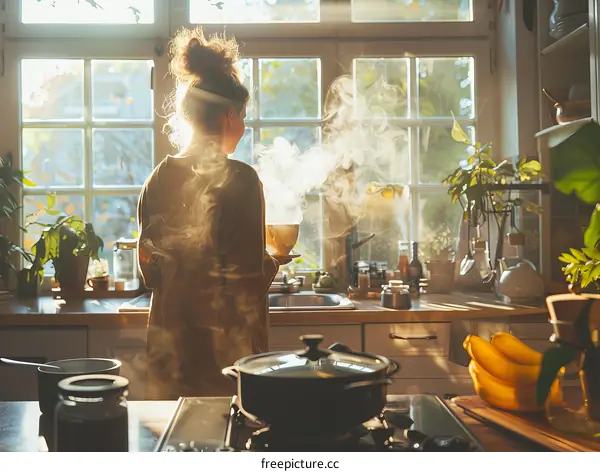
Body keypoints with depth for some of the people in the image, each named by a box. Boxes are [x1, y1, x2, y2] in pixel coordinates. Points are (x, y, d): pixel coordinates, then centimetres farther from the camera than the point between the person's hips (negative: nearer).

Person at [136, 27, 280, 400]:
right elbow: (250, 277, -17)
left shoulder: (159, 179, 2)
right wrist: (274, 262, 4)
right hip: (226, 342, -5)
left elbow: (150, 271, 8)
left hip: (168, 342, 6)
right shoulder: (239, 179, -14)